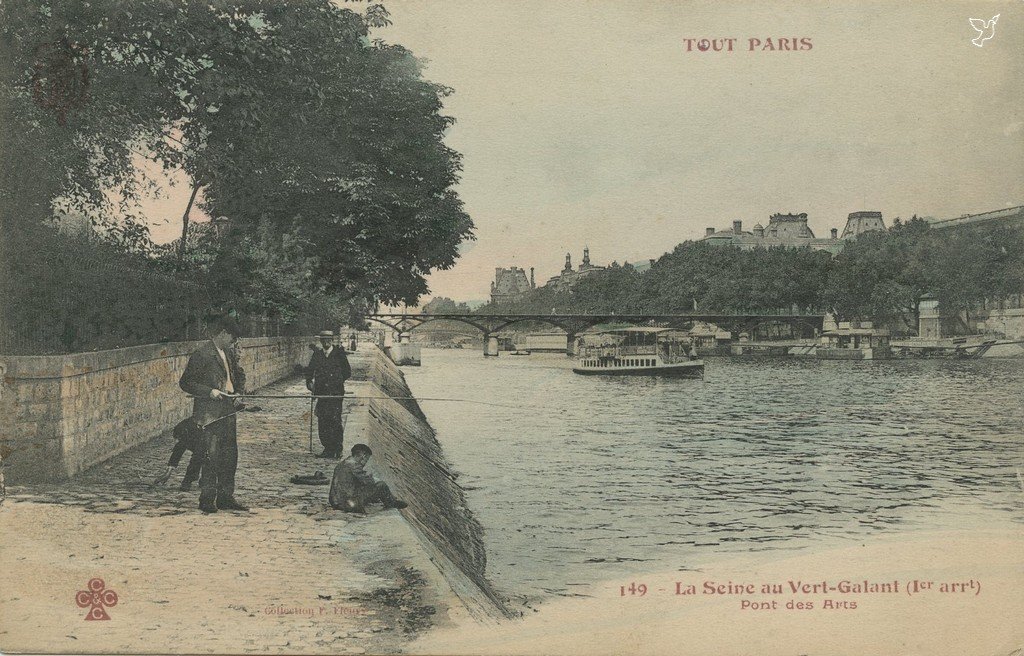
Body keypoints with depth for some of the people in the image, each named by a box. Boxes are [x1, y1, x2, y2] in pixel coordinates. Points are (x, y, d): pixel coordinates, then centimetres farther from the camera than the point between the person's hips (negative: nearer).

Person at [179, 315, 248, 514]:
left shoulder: (230, 353, 13)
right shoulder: (202, 355, -10)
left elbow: (239, 374, 27)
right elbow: (185, 382, -9)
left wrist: (239, 393, 10)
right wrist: (209, 392, -18)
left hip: (228, 411, 8)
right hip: (211, 413, -8)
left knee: (230, 455, 10)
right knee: (212, 456, -7)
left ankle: (225, 497, 19)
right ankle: (207, 499, 3)